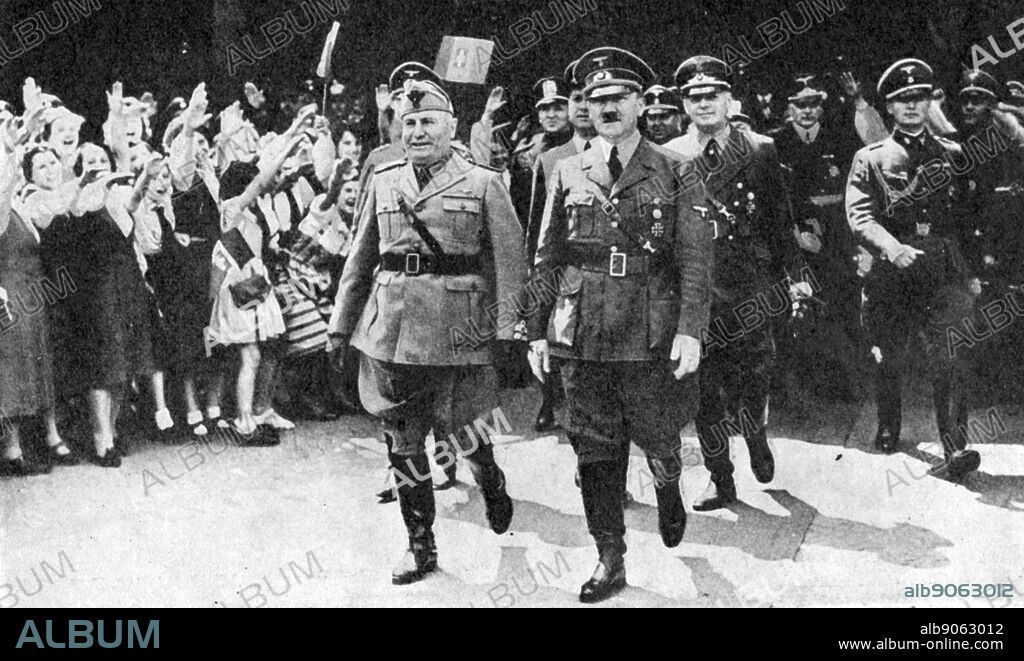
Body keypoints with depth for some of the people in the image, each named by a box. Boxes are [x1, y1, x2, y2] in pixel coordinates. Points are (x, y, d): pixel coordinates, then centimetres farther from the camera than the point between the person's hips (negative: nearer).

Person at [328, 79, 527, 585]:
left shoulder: (484, 184, 0)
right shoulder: (383, 182, 11)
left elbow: (509, 260, -3)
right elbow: (361, 259, 16)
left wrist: (508, 330, -11)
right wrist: (341, 325, 14)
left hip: (456, 328, -4)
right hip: (390, 328, 4)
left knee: (456, 425, 3)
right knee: (401, 439, 6)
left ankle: (493, 487, 37)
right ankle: (420, 545, 19)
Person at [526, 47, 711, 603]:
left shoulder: (673, 172, 1)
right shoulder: (568, 175, 8)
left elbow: (695, 258, -4)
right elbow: (546, 259, 10)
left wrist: (690, 330, -13)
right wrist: (537, 330, 4)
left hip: (652, 337, -2)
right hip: (582, 337, 2)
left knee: (657, 440, 8)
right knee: (594, 451, 5)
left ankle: (668, 491, 43)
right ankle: (610, 560, 17)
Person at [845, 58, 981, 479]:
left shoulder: (951, 154, 13)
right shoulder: (870, 159, 7)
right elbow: (860, 215, -5)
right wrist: (892, 246, -21)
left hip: (944, 268, 0)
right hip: (892, 270, 0)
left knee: (949, 357, -12)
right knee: (891, 357, 10)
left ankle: (955, 447, -15)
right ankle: (888, 429, 32)